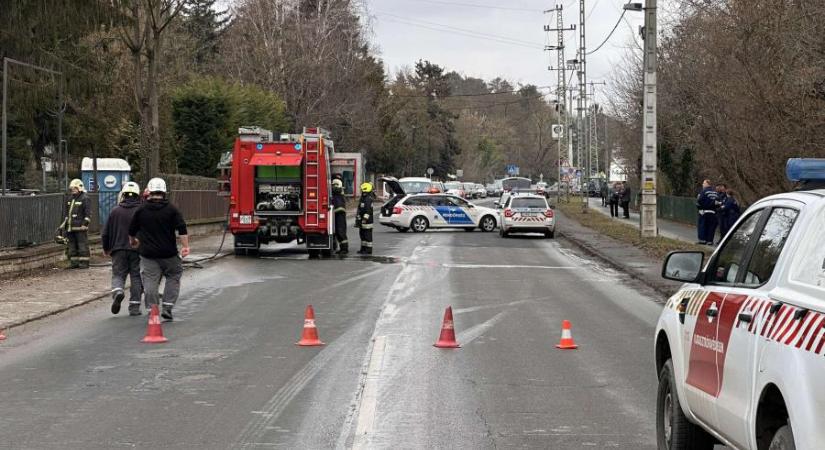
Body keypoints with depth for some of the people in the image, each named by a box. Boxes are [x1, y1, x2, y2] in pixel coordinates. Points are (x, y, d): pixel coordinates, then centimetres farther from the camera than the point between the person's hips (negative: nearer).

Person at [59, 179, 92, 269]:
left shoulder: (84, 199, -5)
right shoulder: (70, 199, 19)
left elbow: (88, 213, -9)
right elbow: (67, 213, 25)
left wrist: (85, 224, -16)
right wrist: (64, 223, 19)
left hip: (80, 227, -8)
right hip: (71, 227, 8)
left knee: (82, 245, -6)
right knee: (72, 245, 9)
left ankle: (84, 262, -3)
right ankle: (74, 262, 14)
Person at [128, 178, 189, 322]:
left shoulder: (141, 210, 2)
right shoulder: (171, 209, -2)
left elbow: (132, 230, 12)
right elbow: (182, 229, -10)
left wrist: (133, 241, 31)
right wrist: (185, 246, -8)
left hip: (148, 253, 1)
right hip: (169, 253, -1)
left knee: (150, 282, 2)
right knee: (173, 278, 12)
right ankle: (167, 308, 3)